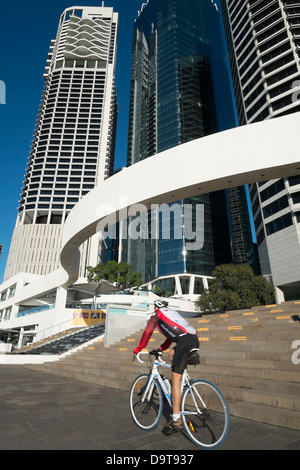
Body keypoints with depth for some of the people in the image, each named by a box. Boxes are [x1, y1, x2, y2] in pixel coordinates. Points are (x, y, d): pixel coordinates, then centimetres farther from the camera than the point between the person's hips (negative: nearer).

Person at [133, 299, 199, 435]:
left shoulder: (156, 315, 13)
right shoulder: (172, 312, 33)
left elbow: (147, 332, 13)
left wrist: (138, 348, 26)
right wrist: (161, 349, 48)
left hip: (185, 341, -8)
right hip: (195, 339, 8)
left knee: (175, 379, -5)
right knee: (172, 354, 32)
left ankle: (176, 420, -4)